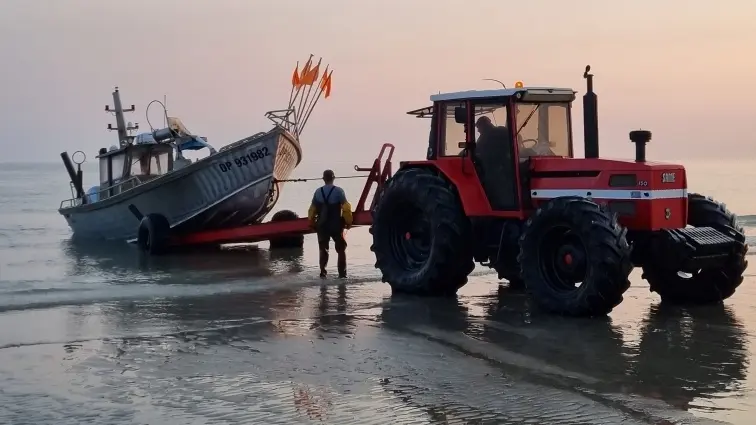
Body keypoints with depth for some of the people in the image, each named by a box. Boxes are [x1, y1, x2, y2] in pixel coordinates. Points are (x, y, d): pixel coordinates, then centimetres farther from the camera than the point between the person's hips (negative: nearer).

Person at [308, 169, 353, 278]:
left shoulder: (318, 192, -1)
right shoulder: (338, 191, -10)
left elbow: (312, 210, 2)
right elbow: (346, 208, -14)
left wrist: (312, 223, 15)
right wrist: (348, 222, -3)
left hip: (322, 225, 2)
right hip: (336, 225, -2)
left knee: (323, 249, 12)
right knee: (341, 249, 9)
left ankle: (323, 271, 4)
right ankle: (342, 273, 5)